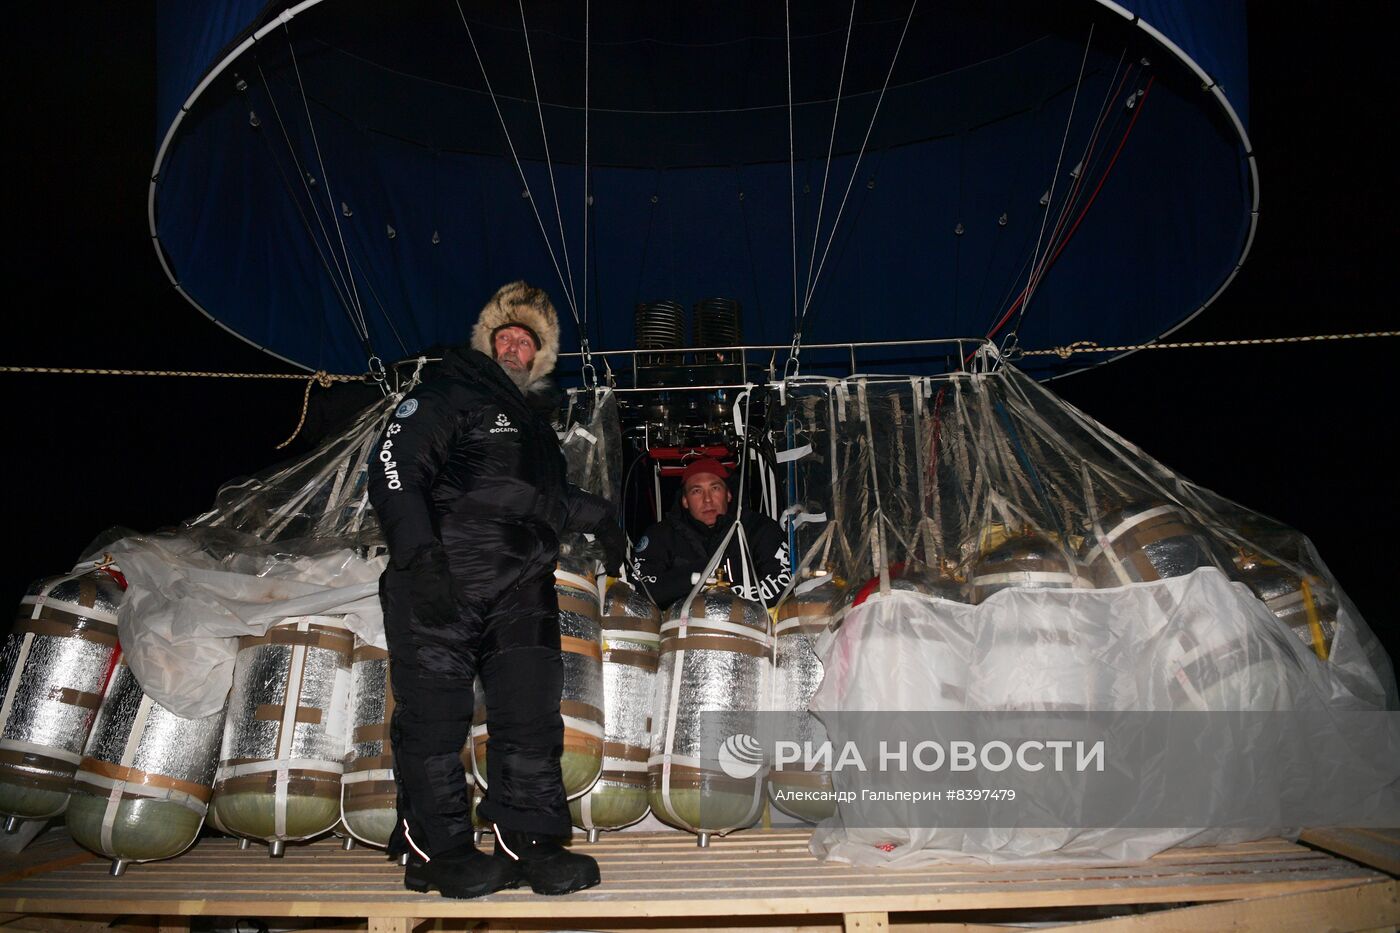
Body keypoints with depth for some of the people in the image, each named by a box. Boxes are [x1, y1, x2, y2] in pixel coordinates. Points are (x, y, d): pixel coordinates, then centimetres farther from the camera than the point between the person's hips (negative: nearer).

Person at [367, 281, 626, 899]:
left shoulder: (534, 421, 26)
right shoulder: (444, 397, 2)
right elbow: (394, 471, -10)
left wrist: (597, 517, 32)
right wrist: (420, 551, -22)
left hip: (520, 592, 7)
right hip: (441, 586, -7)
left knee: (530, 714, 2)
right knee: (435, 716, -4)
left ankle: (530, 839, 9)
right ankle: (437, 848, 5)